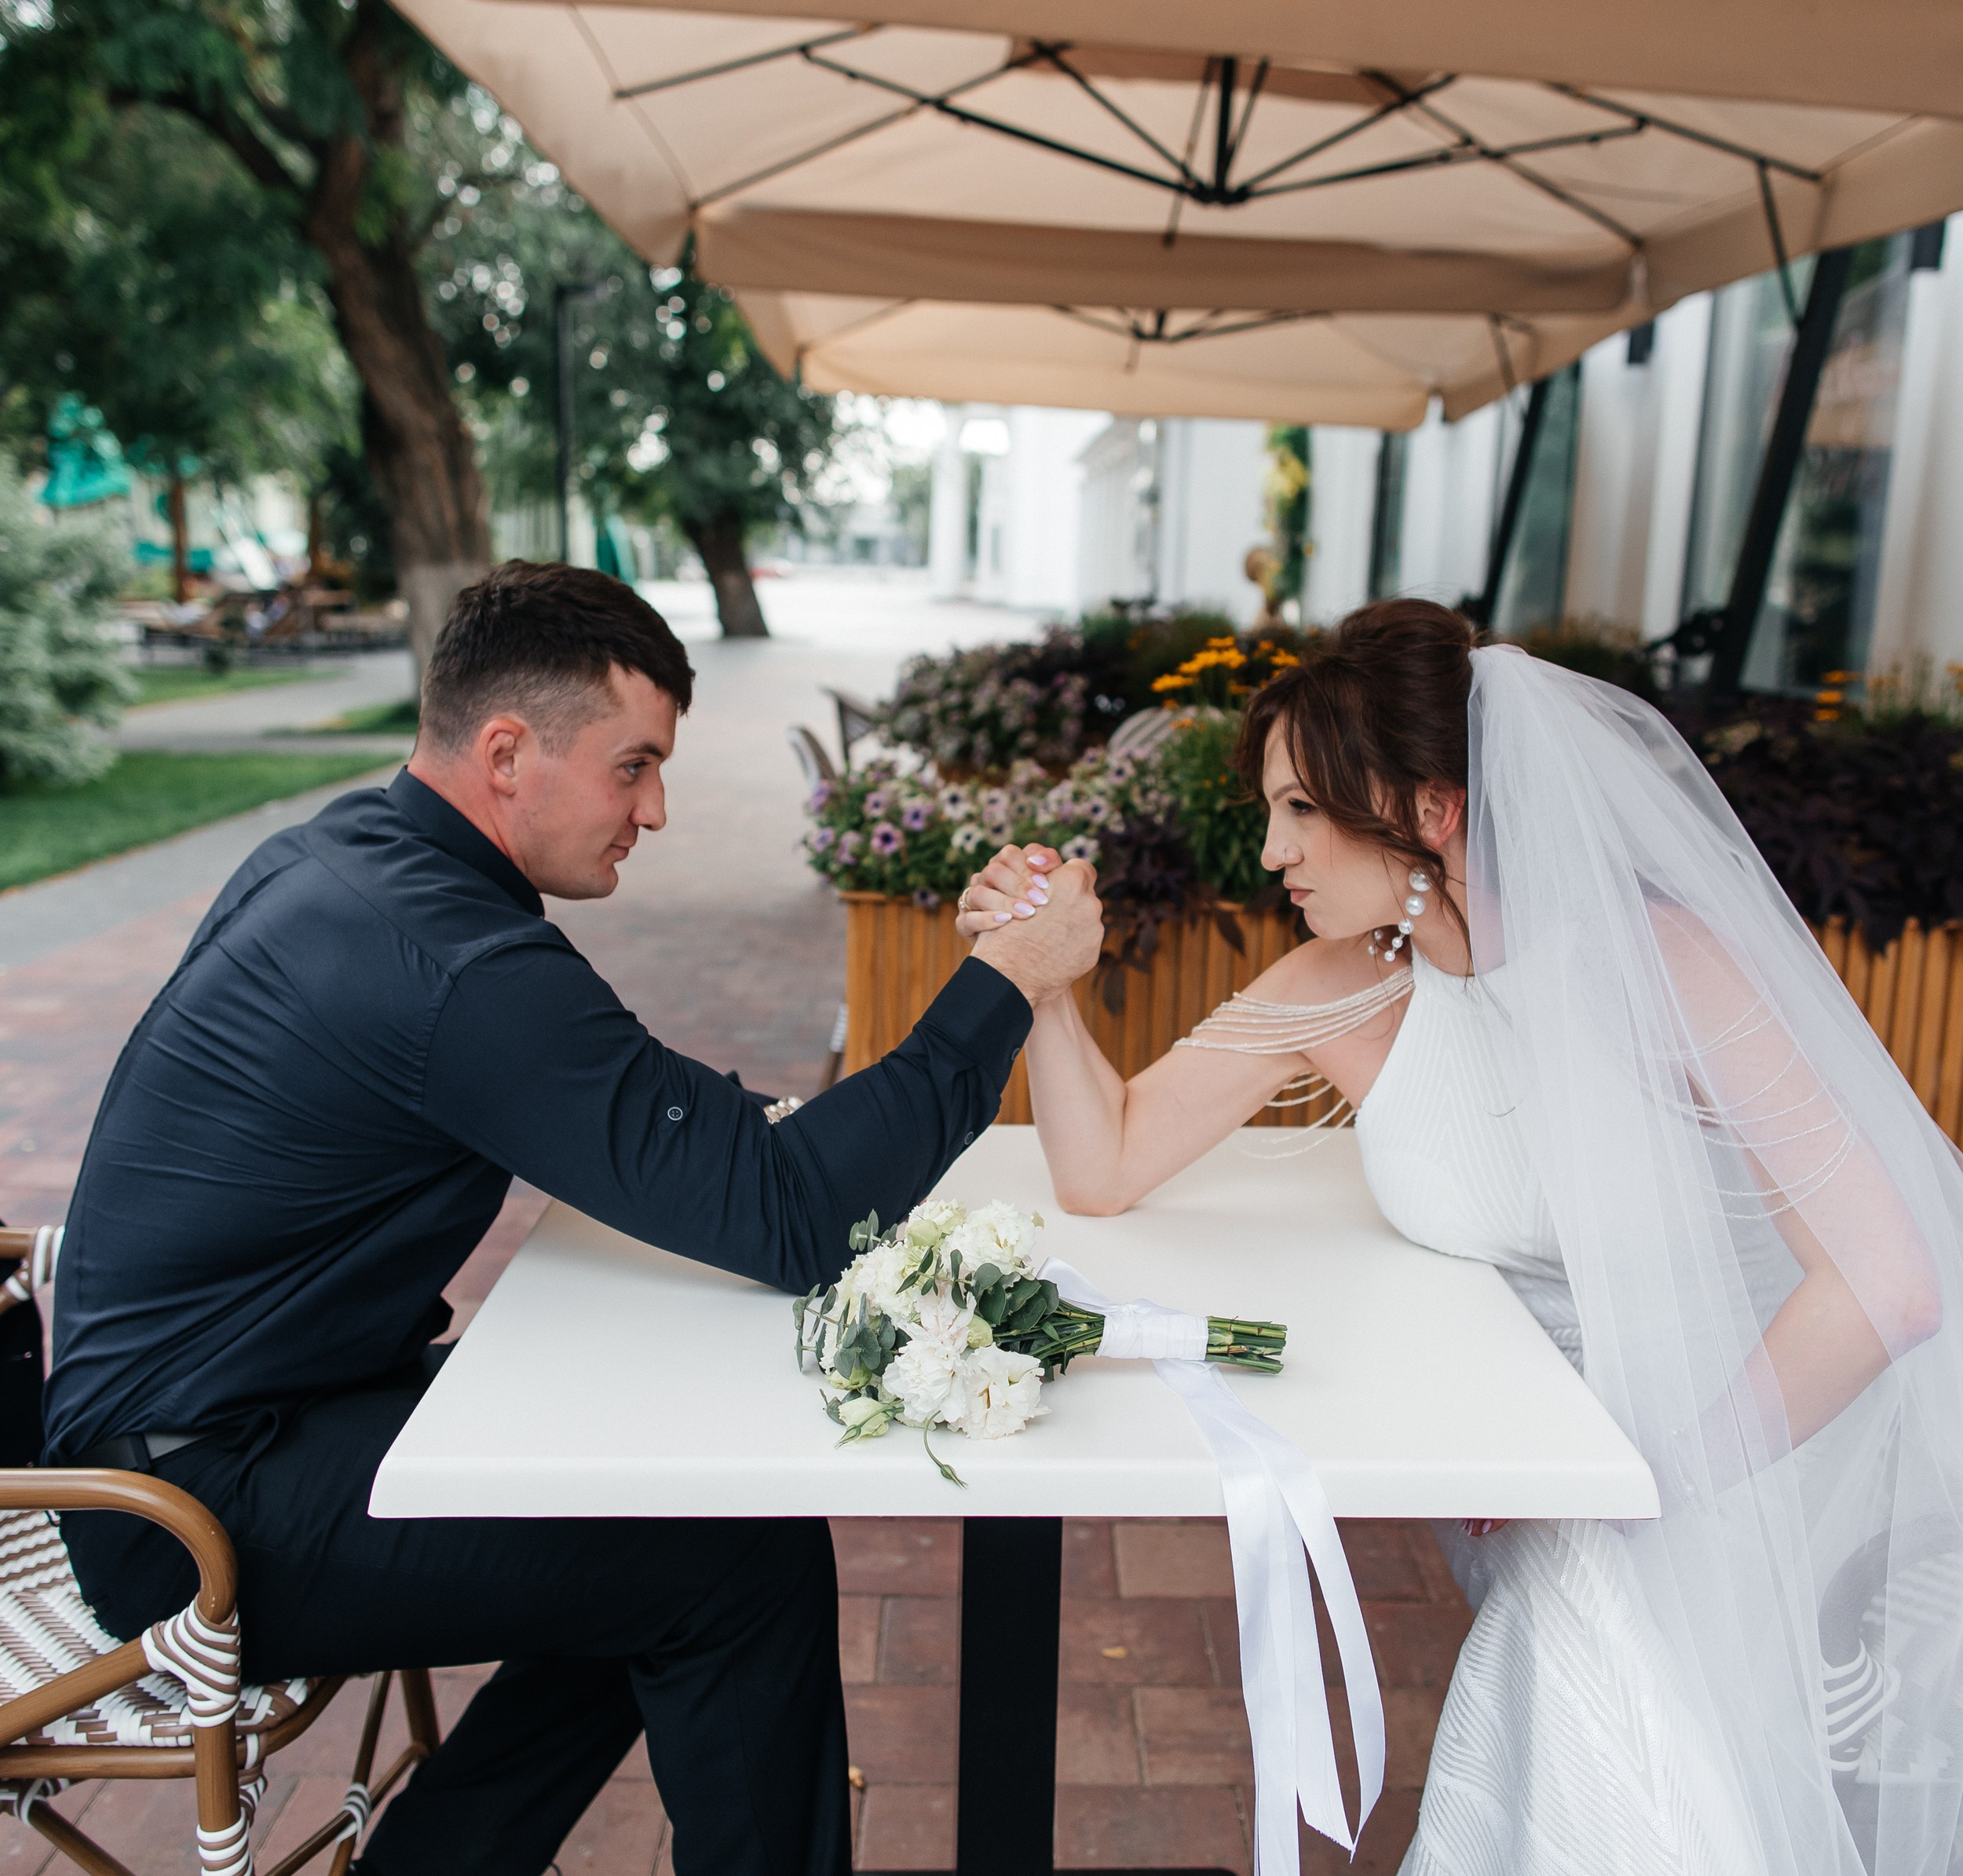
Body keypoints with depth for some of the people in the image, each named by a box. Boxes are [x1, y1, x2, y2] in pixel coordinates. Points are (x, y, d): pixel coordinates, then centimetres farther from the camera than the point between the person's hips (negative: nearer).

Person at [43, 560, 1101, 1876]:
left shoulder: (346, 851, 3)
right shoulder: (457, 965, -28)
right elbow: (791, 1221, -29)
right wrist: (1002, 987, -23)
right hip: (201, 1512, -9)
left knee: (666, 1490, 10)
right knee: (751, 1558, -13)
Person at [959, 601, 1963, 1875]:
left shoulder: (1659, 960, -23)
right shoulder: (1347, 993, -11)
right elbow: (1105, 1169, -7)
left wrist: (1672, 1474, -18)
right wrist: (1041, 982, -21)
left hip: (1783, 1439, -3)